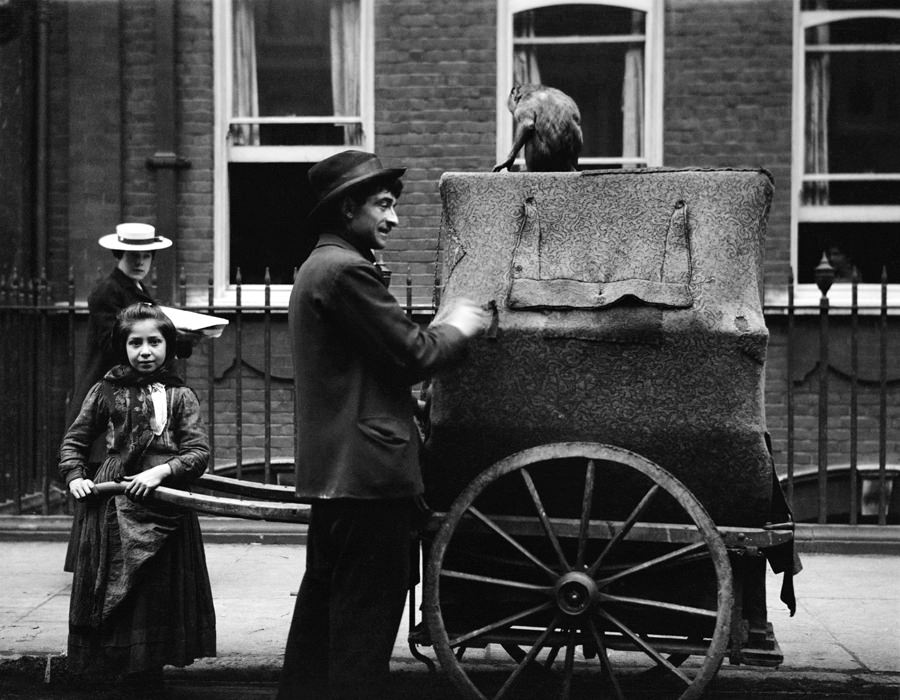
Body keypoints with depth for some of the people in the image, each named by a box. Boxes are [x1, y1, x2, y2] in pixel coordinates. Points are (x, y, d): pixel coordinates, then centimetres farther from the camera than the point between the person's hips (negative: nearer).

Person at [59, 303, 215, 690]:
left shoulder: (181, 397, 3)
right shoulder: (106, 391, 5)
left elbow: (199, 452, -3)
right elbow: (73, 441, 13)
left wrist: (161, 471, -17)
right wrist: (74, 476, -4)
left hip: (166, 509, 0)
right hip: (114, 509, 0)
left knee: (158, 596, 5)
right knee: (116, 592, 4)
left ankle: (149, 668, 17)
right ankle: (119, 667, 15)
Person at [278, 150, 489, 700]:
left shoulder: (318, 268, 19)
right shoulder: (346, 270, -14)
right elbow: (412, 356, -15)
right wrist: (458, 328, 1)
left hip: (332, 468, 11)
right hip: (369, 468, -11)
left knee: (324, 604, 16)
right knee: (367, 613, -6)